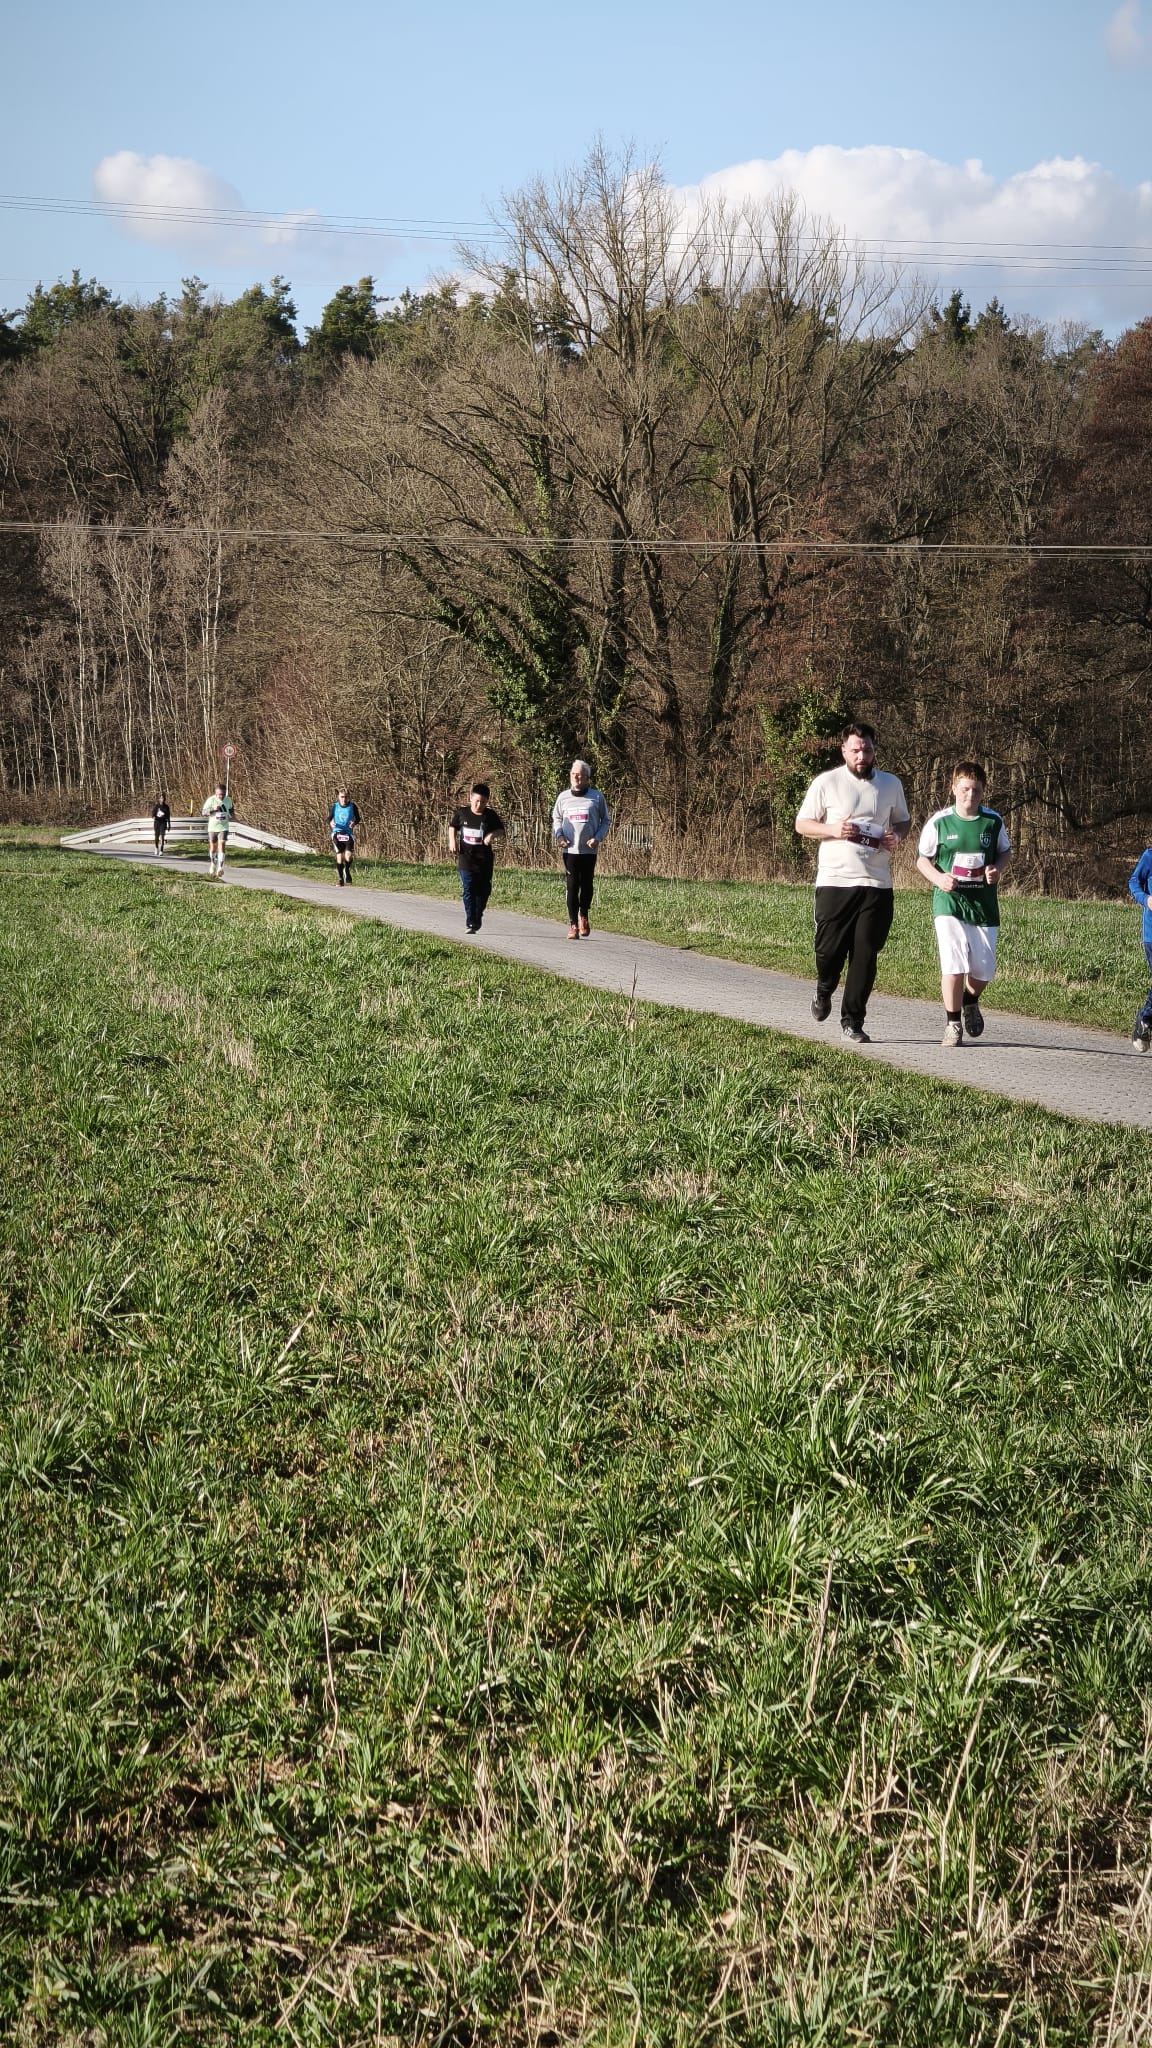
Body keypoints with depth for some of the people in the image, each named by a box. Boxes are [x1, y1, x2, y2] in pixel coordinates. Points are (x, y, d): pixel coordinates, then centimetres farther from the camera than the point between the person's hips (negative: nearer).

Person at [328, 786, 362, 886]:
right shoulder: (334, 806, 0)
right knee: (339, 857, -7)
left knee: (348, 855, -18)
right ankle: (340, 878, 8)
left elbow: (358, 818, 6)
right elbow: (329, 818, 3)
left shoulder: (352, 806, -1)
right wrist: (331, 823, -20)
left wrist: (354, 822, -17)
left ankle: (347, 870, 14)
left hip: (348, 833, 0)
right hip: (337, 833, 0)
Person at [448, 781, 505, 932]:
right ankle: (470, 923, -7)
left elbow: (501, 829, 5)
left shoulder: (490, 815, -3)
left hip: (484, 859, 1)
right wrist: (452, 841, 0)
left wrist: (492, 835, -16)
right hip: (465, 857, -1)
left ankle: (477, 918, 28)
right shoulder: (461, 812, 0)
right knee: (468, 890, -9)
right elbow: (453, 827, 16)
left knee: (483, 891, 8)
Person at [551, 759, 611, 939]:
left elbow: (606, 821, 9)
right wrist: (558, 835, 1)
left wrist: (598, 838, -6)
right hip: (570, 849, 1)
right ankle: (573, 924, 2)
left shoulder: (596, 797, 2)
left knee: (587, 885, 4)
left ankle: (583, 915, 27)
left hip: (589, 850, -1)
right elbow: (556, 818, 19)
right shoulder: (563, 797, 7)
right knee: (571, 886, -3)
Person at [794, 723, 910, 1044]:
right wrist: (833, 830, -14)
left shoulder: (891, 784, 10)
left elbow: (903, 821, 23)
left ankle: (852, 1022, 8)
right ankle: (824, 992, 34)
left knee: (865, 955, 0)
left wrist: (897, 835, -1)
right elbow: (802, 824, 4)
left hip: (876, 884, 2)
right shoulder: (826, 783, 0)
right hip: (834, 881, -2)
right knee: (829, 949, 0)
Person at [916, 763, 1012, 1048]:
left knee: (984, 971, 5)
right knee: (953, 965, -15)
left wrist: (997, 869, -4)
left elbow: (1005, 851, 18)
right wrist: (938, 877, -13)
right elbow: (922, 858, 6)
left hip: (984, 904, 3)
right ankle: (952, 1024, 1)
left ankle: (970, 1000, 39)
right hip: (949, 901, -2)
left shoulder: (993, 821, 2)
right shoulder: (940, 821, -4)